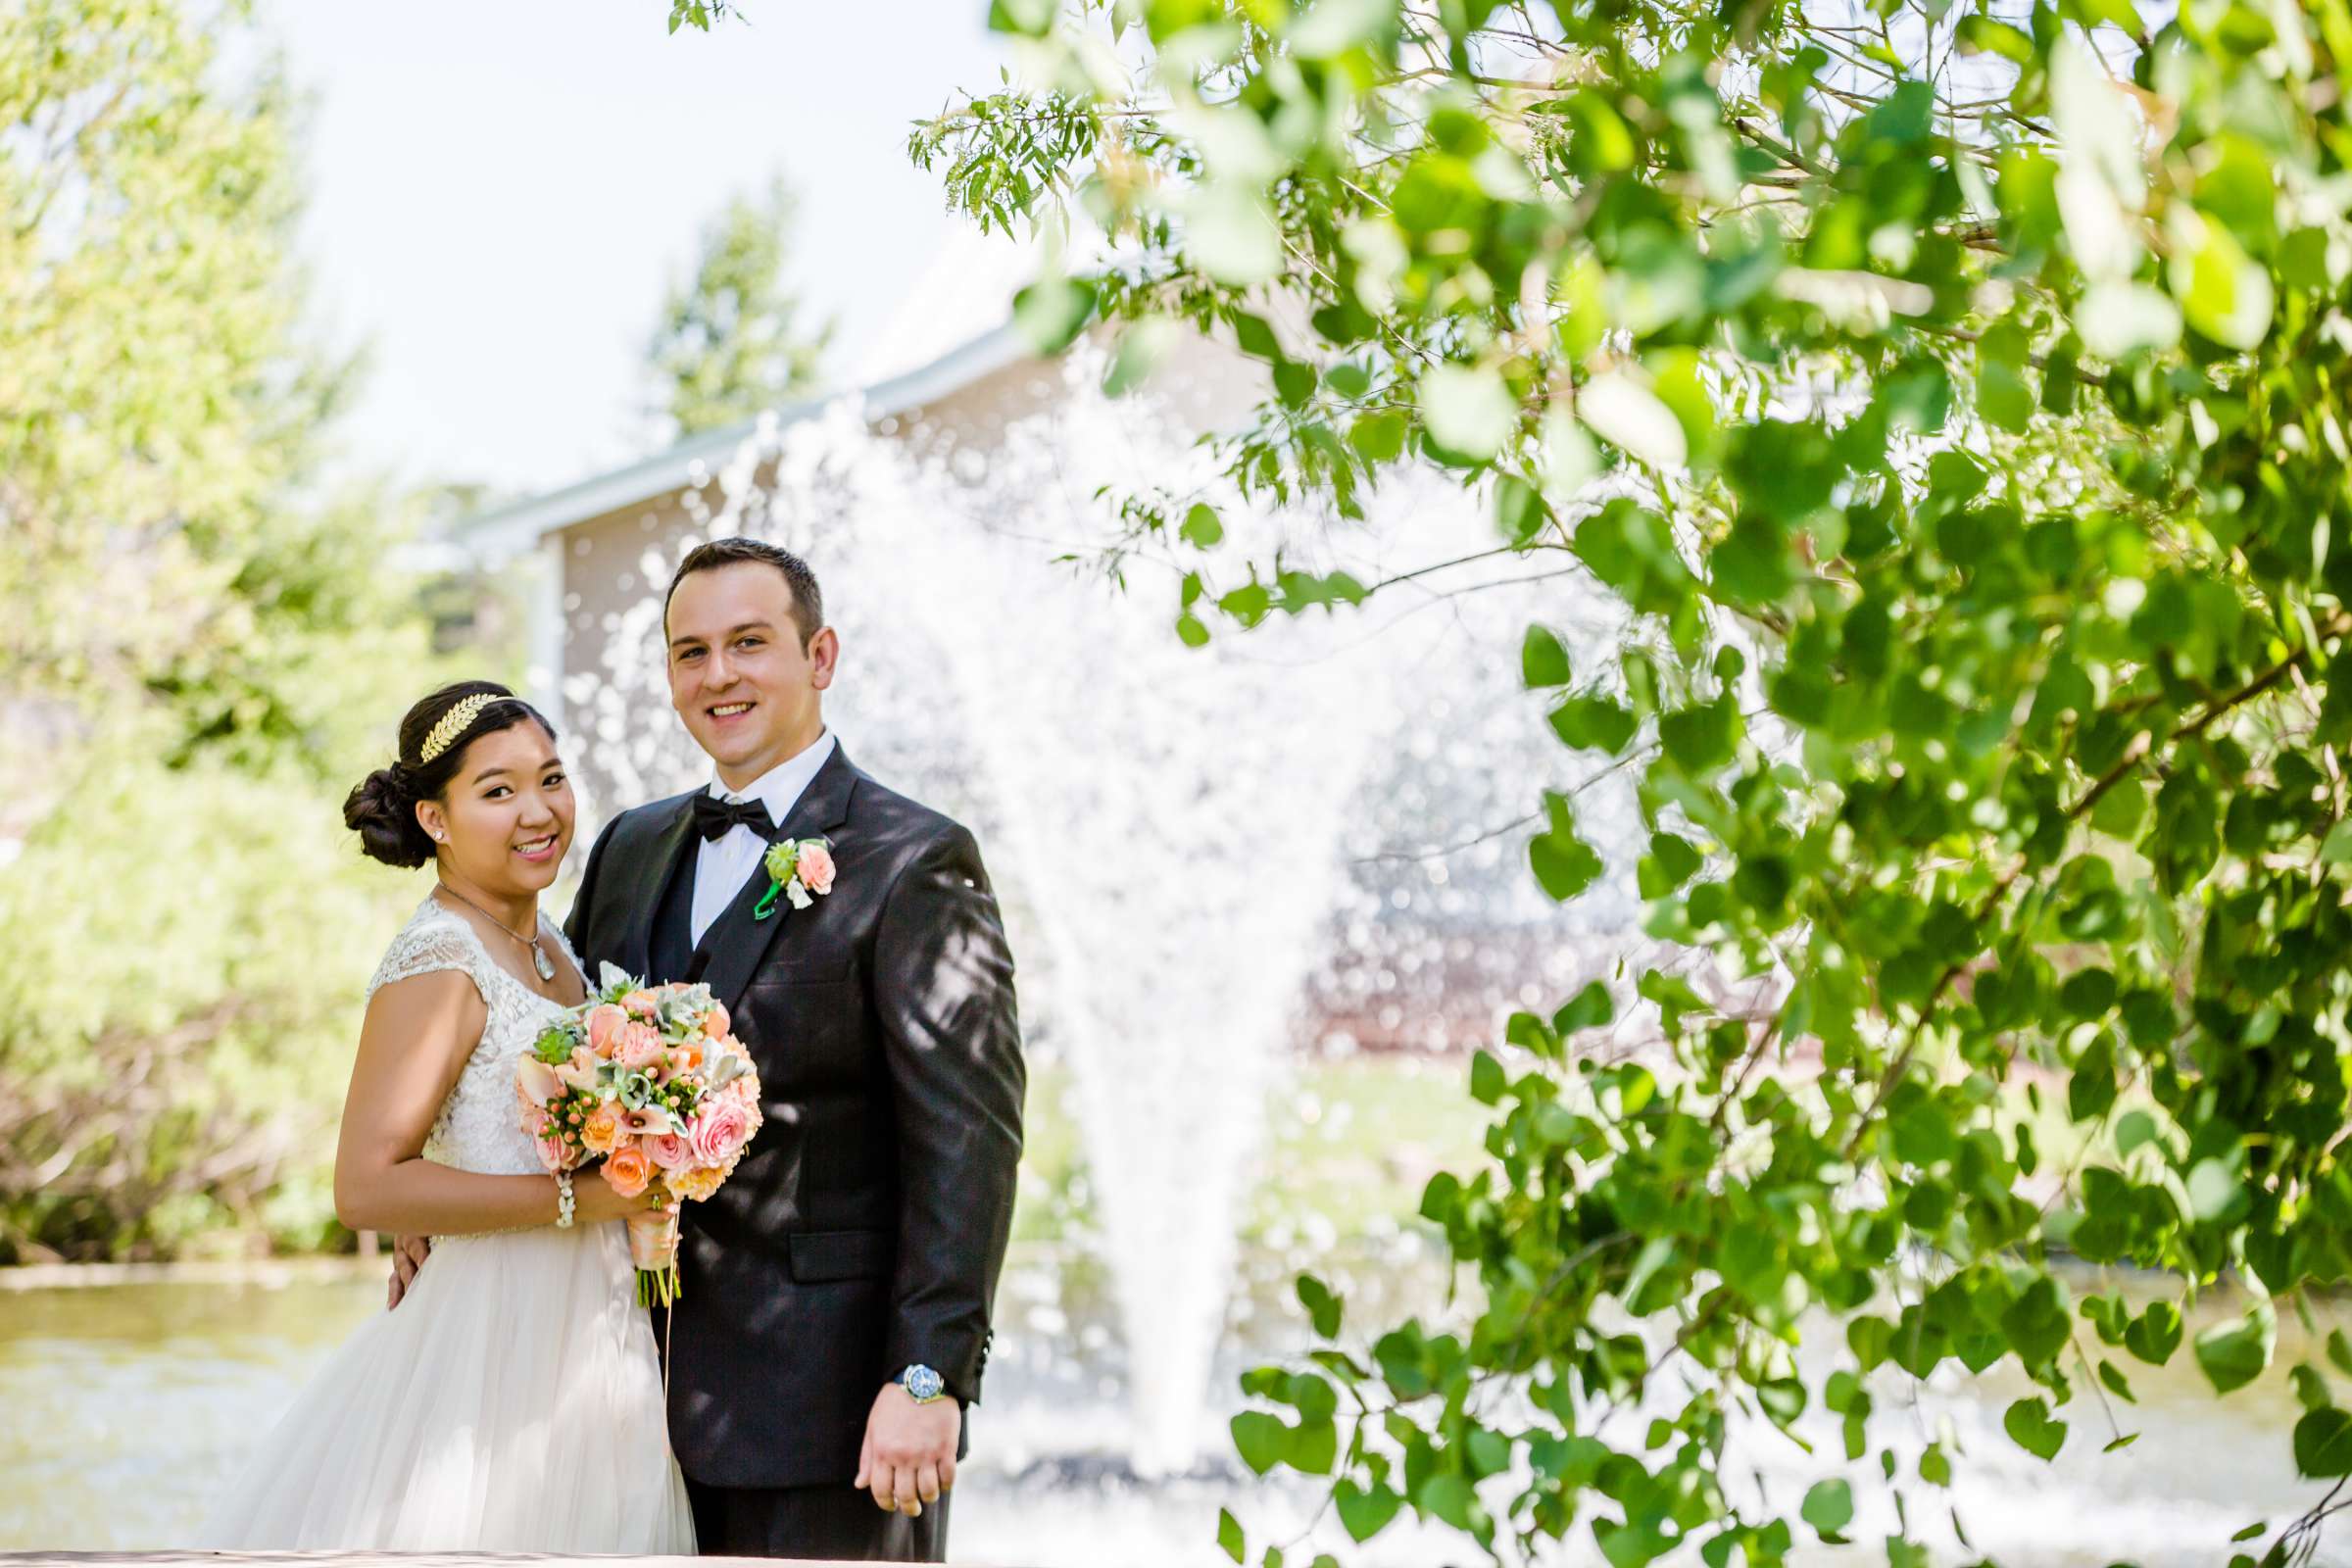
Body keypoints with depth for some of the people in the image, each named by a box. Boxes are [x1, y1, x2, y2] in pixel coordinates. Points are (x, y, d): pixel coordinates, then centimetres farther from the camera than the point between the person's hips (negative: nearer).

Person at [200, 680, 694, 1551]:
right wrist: (574, 1198, -21)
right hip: (492, 1341, -8)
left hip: (585, 1342, 8)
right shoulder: (437, 967, -15)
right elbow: (366, 1188, -22)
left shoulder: (550, 951, 11)